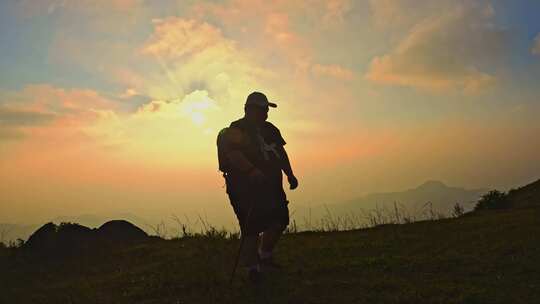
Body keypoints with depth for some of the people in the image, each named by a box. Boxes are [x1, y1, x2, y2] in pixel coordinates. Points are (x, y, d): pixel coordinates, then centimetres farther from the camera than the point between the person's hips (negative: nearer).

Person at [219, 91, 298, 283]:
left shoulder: (270, 129, 16)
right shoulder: (235, 130, -10)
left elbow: (281, 153, 24)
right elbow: (233, 154, -25)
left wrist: (290, 175, 19)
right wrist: (252, 170, -39)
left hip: (271, 186, 8)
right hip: (246, 187, -8)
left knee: (280, 221, 12)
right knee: (252, 227, -9)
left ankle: (264, 255, 35)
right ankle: (252, 267, 9)